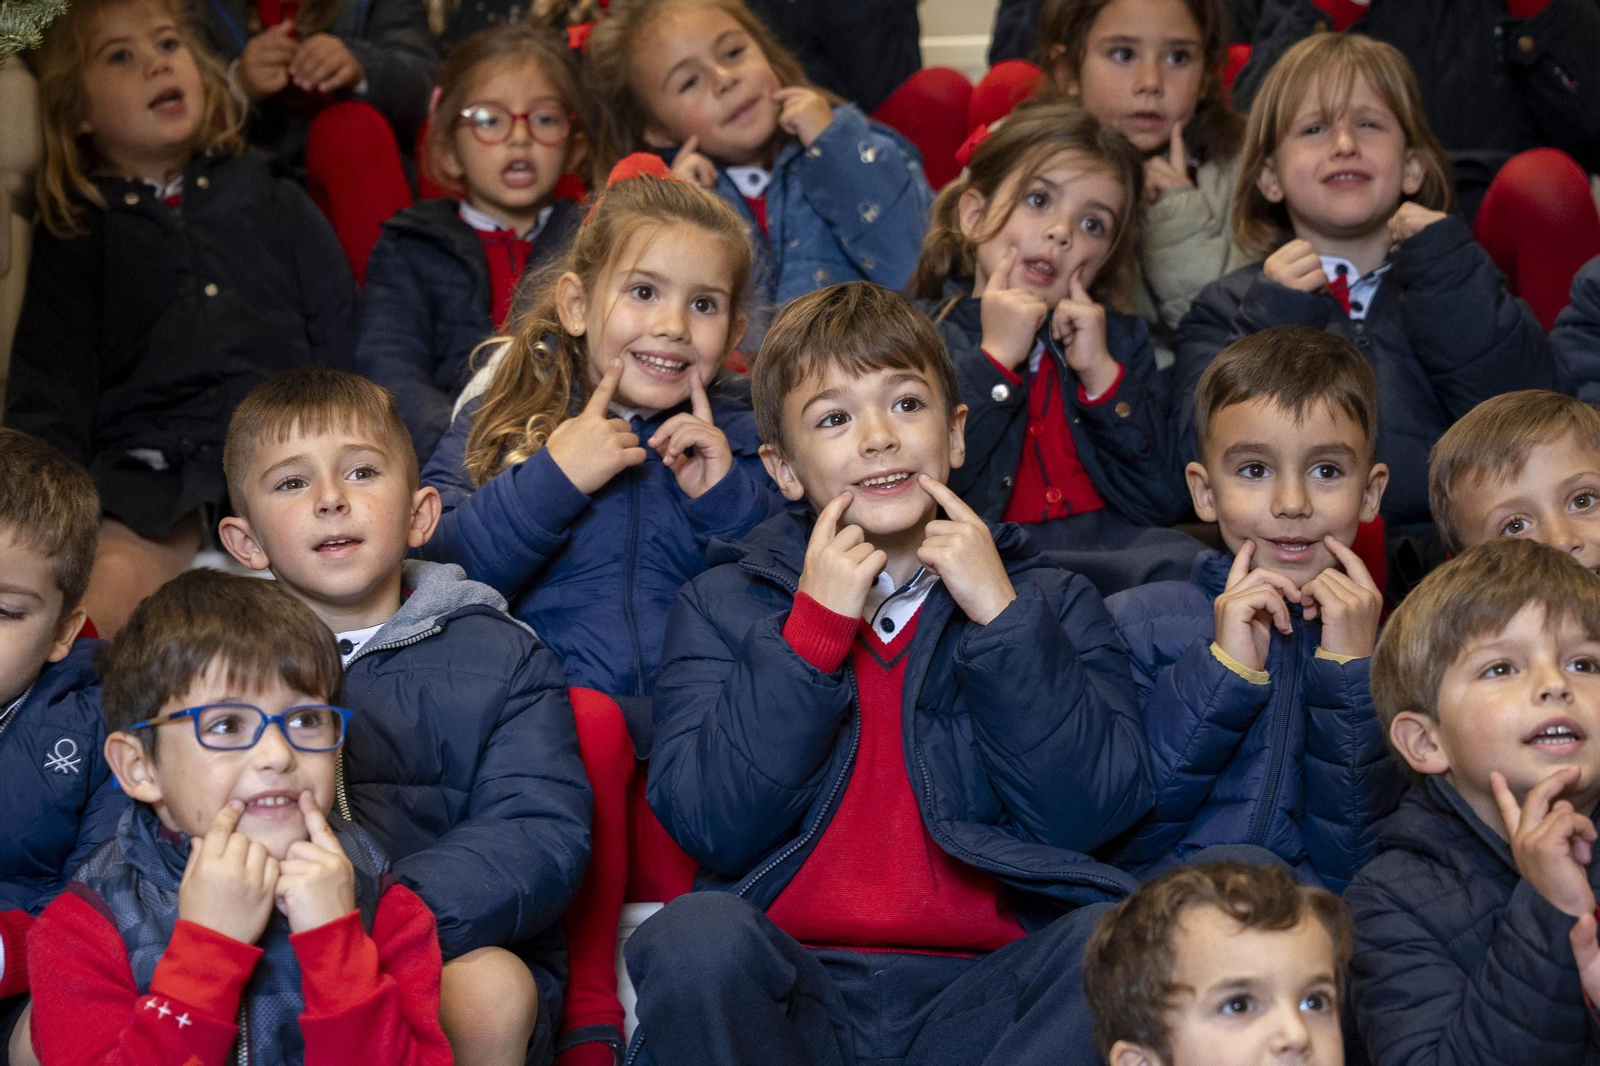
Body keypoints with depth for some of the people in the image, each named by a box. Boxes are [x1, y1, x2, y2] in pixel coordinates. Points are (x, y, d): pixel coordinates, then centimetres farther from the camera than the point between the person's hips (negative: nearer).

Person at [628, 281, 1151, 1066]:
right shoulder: (722, 606, 15)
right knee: (697, 936, -33)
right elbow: (709, 826, -3)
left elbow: (1094, 812, -1)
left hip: (975, 989, 1)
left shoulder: (1047, 602, 16)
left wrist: (1001, 616, -3)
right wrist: (814, 626, -4)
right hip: (796, 987, 0)